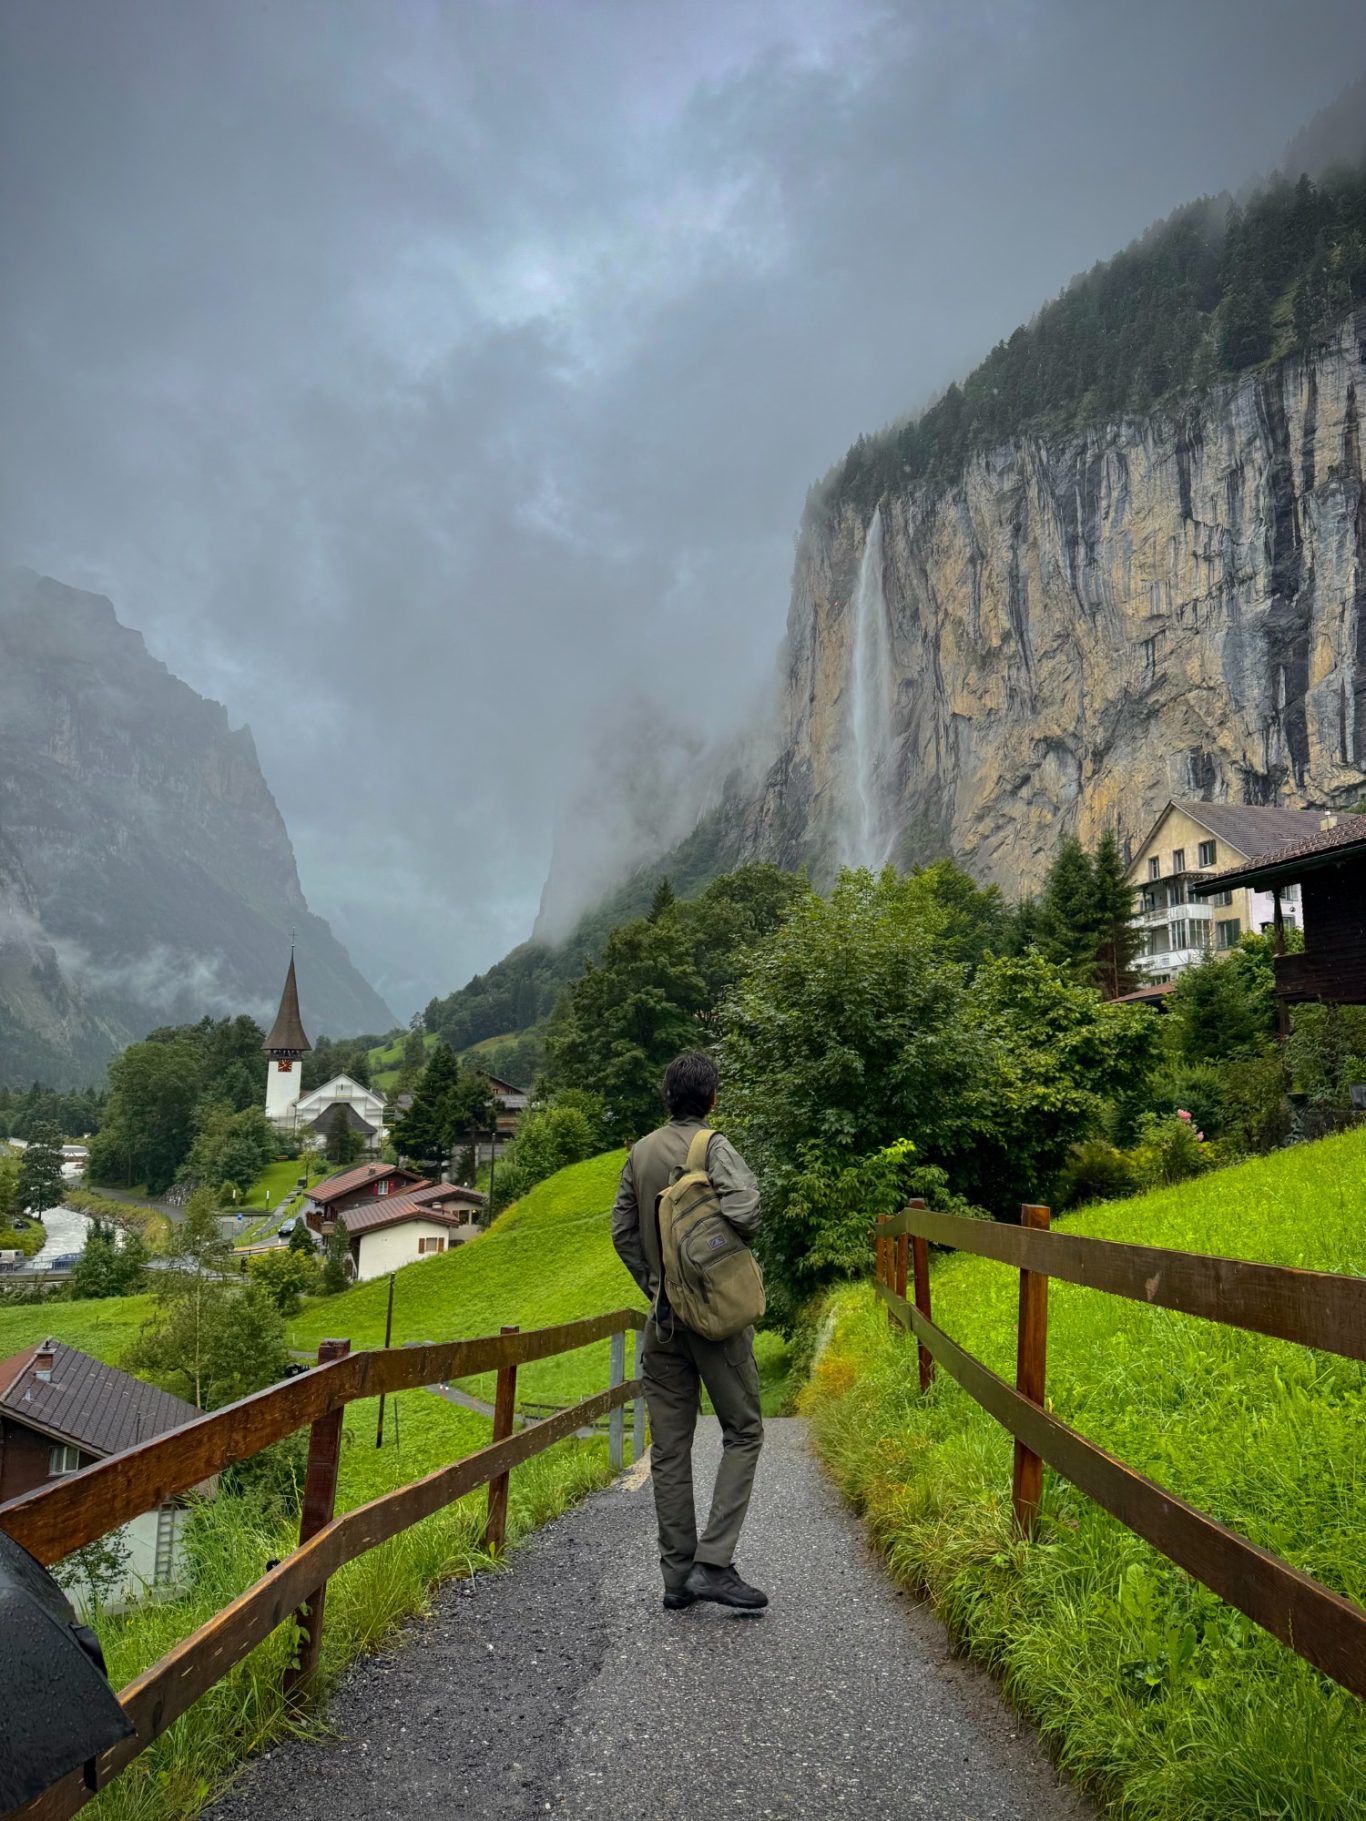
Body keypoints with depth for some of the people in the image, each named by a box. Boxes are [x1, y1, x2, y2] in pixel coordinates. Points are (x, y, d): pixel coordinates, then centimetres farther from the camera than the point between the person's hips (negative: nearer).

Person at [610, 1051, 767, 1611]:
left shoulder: (640, 1152, 6)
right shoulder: (714, 1147, -11)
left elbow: (622, 1232, 8)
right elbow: (743, 1209, -27)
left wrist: (654, 1287, 14)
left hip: (663, 1317, 6)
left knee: (669, 1447, 10)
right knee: (743, 1432, 6)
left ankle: (677, 1575, 17)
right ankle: (713, 1563, -2)